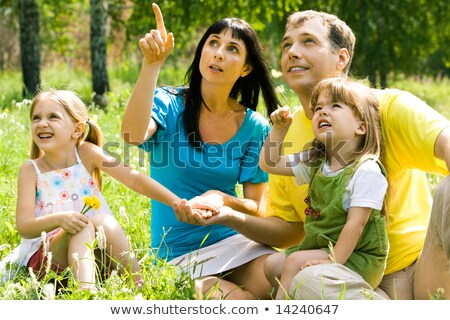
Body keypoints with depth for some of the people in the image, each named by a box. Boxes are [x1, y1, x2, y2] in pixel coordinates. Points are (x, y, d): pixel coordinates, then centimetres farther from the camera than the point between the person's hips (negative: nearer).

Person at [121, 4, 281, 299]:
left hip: (233, 240, 3)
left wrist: (222, 199, -19)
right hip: (177, 254, -3)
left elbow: (258, 208, 2)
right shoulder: (169, 103, -5)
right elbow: (133, 135, -28)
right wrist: (152, 64, -33)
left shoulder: (254, 127, 2)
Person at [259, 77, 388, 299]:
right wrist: (279, 129, 2)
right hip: (320, 246, 9)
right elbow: (269, 164, 14)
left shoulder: (366, 171, -19)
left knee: (296, 261, -22)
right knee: (273, 264, -1)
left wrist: (333, 261, -28)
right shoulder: (315, 162, 6)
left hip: (358, 256, -8)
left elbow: (355, 224, -23)